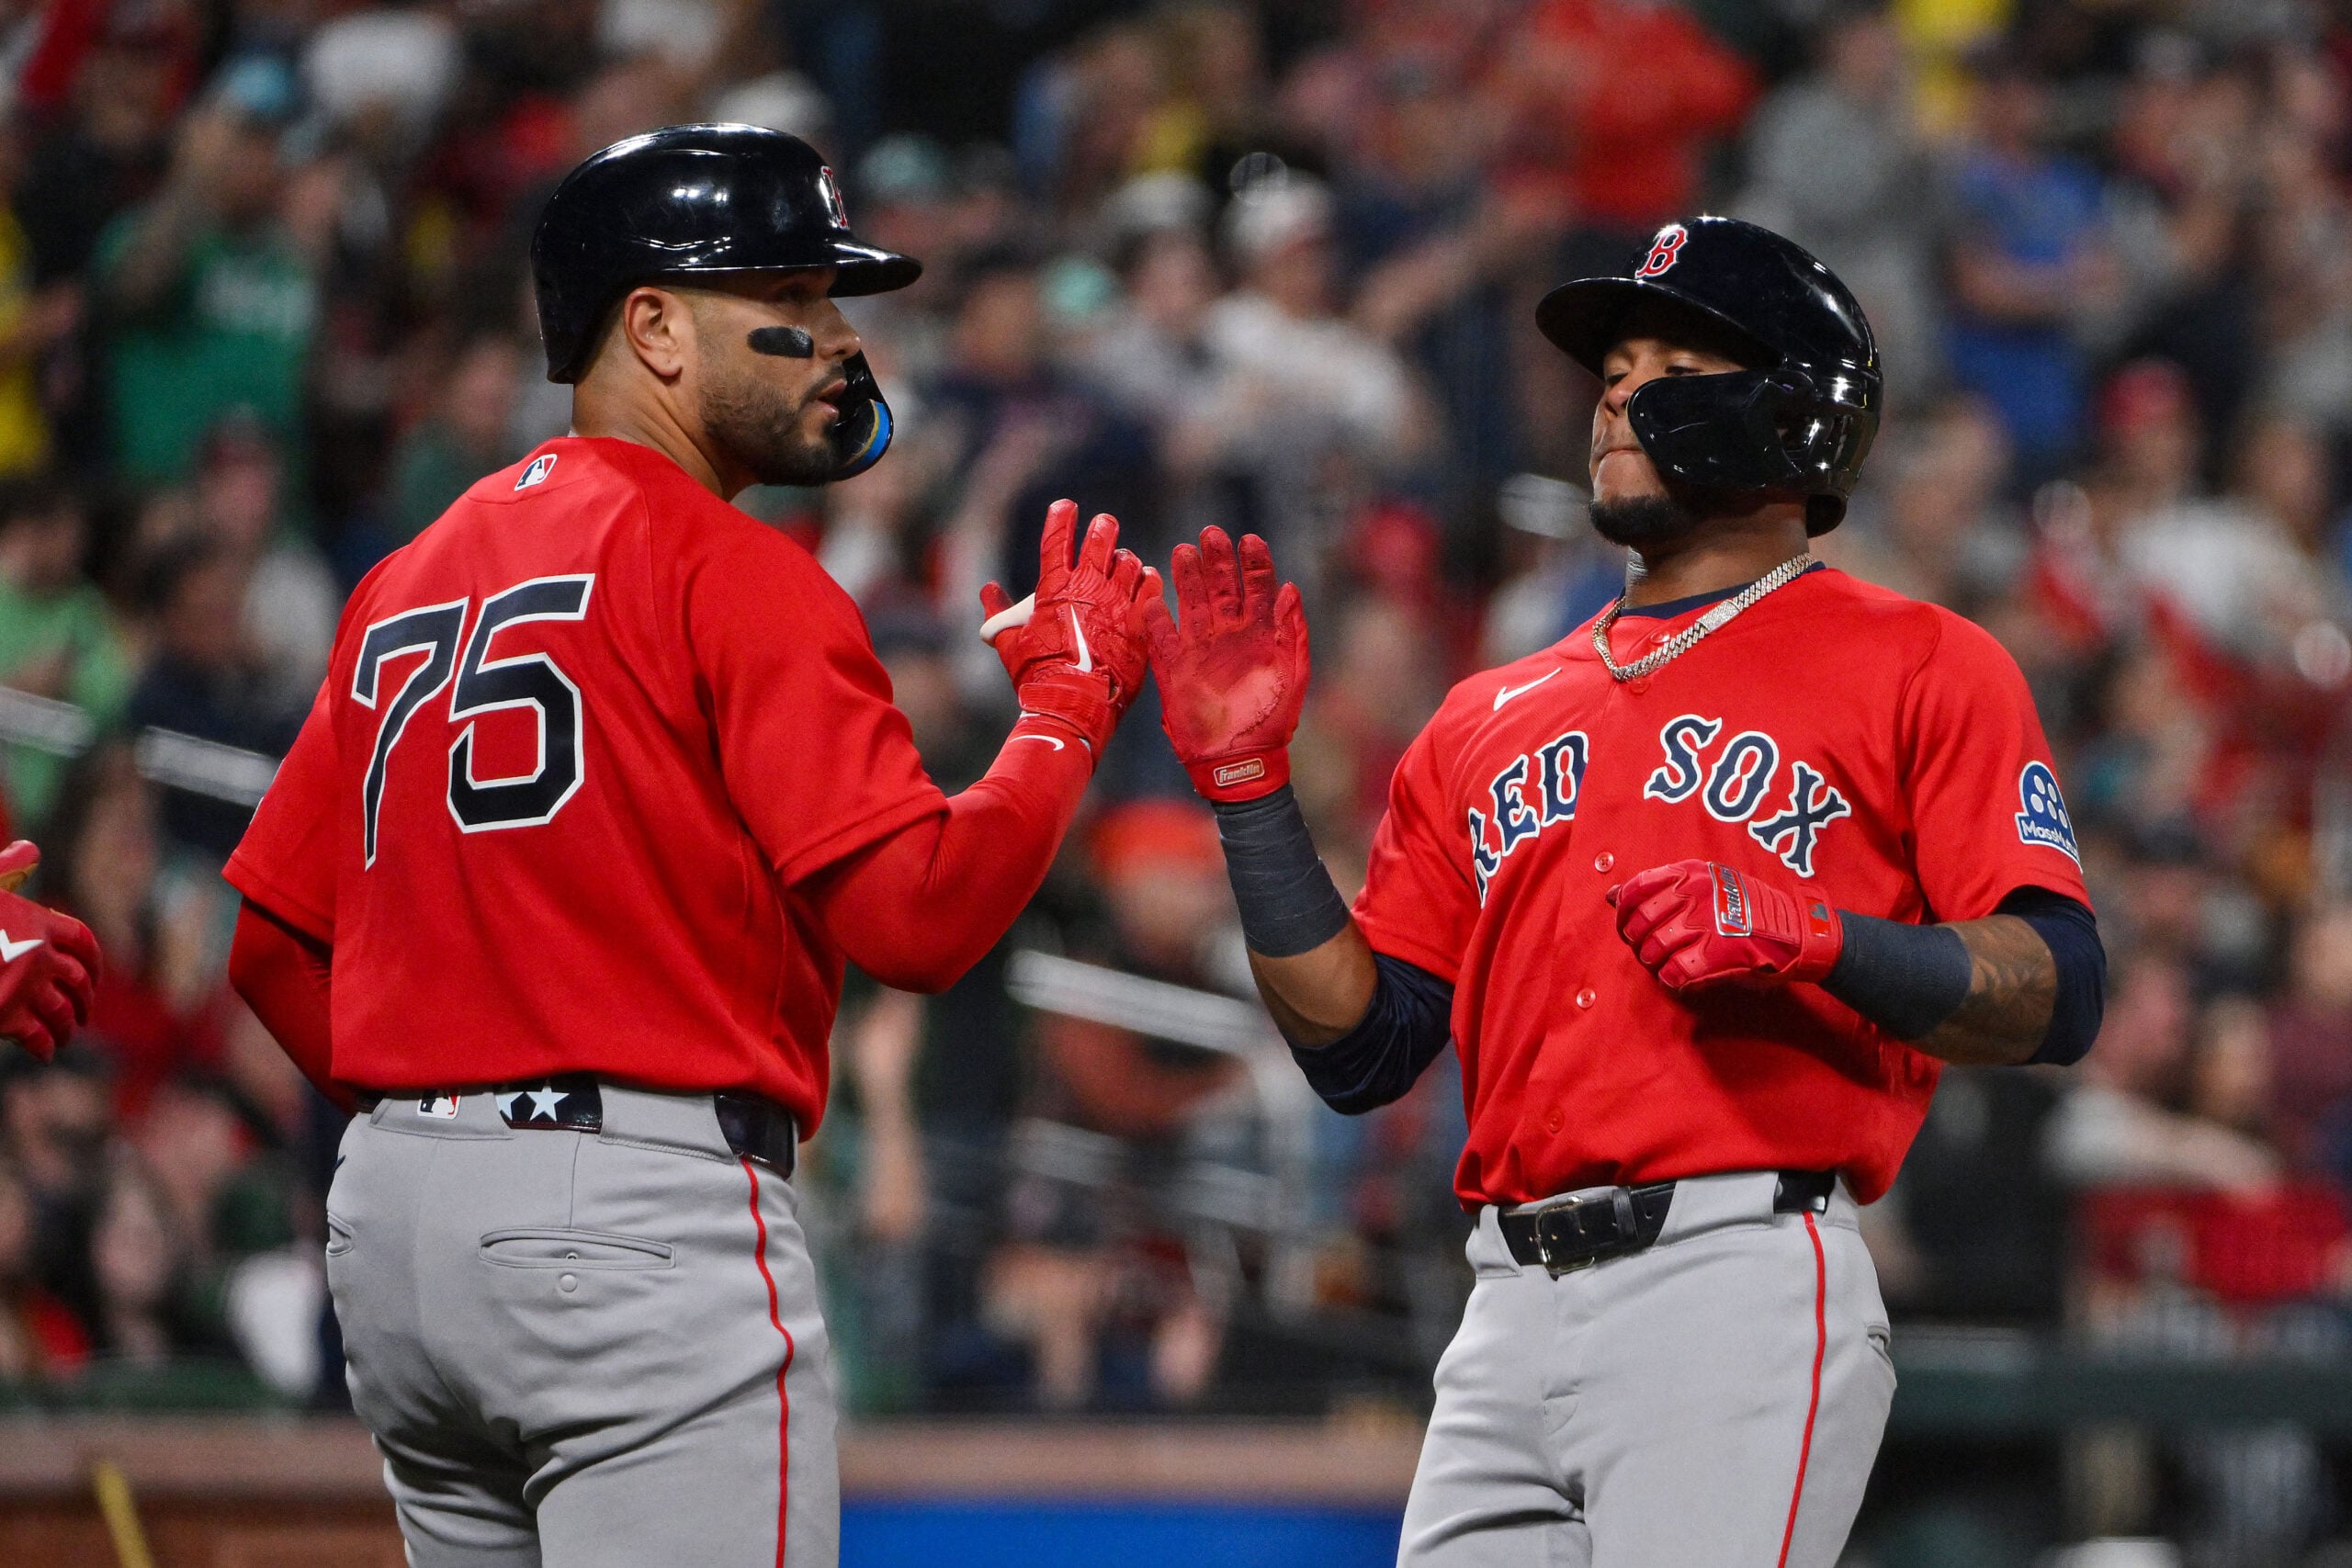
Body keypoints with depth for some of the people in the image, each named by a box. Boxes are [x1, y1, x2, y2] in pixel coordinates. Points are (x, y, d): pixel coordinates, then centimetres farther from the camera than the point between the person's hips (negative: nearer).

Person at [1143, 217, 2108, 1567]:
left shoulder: (1920, 670, 6)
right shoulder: (1491, 720, 23)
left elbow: (2057, 996, -4)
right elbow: (1365, 1048, 18)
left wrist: (1809, 937, -19)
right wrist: (1250, 783, 12)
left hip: (1741, 1288, -6)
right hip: (1512, 1312, 6)